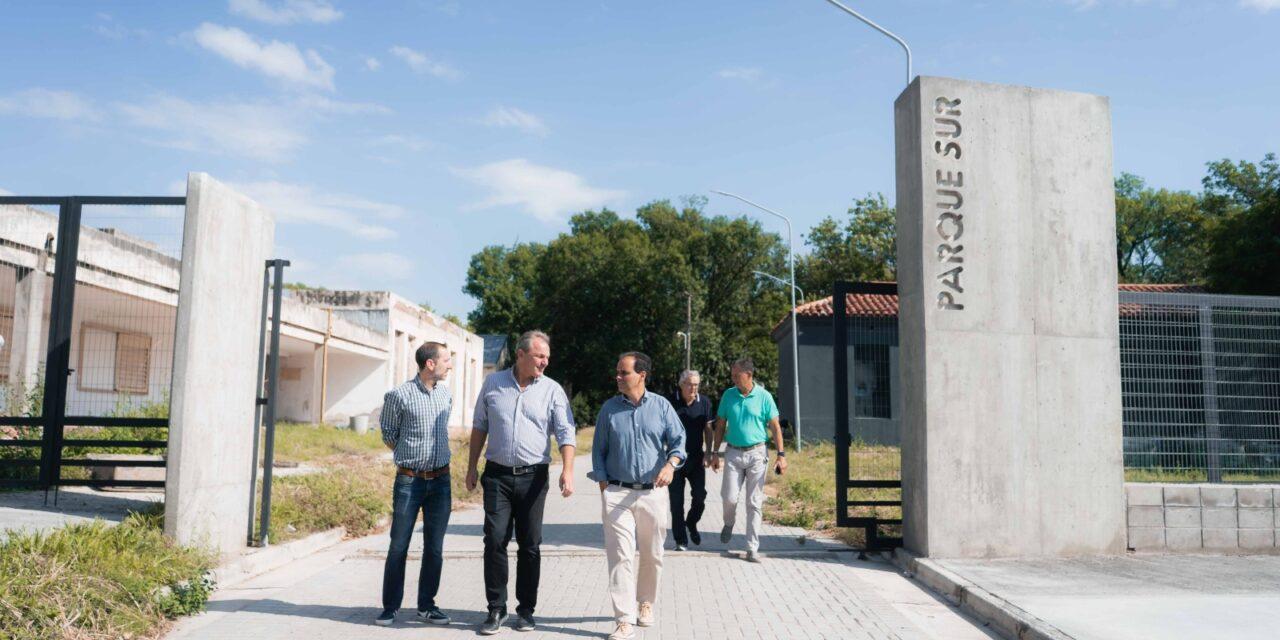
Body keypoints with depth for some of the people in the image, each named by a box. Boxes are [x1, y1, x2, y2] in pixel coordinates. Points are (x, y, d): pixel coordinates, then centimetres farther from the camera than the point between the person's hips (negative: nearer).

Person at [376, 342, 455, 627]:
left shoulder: (446, 393, 7)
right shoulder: (399, 395, -9)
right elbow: (388, 434, 3)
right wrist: (411, 457, 6)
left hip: (441, 480, 4)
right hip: (409, 481, -4)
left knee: (434, 548, 8)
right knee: (399, 546, 3)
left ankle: (427, 605, 20)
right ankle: (390, 606, 16)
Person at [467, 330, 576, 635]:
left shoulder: (552, 390, 0)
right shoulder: (493, 383, 4)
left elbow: (566, 433, -7)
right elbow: (480, 427, 12)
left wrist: (568, 470, -22)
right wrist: (472, 467, 10)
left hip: (533, 477, 0)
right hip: (497, 475, 1)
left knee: (530, 545, 6)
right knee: (495, 541, -3)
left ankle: (526, 609, 19)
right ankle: (496, 609, 9)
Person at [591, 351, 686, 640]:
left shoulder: (661, 406, 3)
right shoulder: (609, 409, 4)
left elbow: (678, 440, 2)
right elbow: (599, 450, 8)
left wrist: (671, 464, -18)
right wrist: (604, 487, -1)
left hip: (653, 492, 1)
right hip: (617, 493, -1)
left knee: (652, 555, 12)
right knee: (620, 556, -8)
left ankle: (646, 603, 34)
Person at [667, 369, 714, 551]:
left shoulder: (704, 402, 1)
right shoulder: (671, 402, -6)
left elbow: (708, 429, 6)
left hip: (696, 458, 2)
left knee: (700, 495, -3)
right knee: (676, 501, 0)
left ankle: (691, 524, 27)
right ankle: (681, 540, 11)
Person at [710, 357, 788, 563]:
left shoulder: (764, 396, -4)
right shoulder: (728, 395, 3)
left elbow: (775, 427, 0)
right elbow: (720, 425, 10)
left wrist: (781, 455, -7)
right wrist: (715, 453, 7)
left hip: (757, 453, -2)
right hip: (734, 453, 2)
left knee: (754, 503, 1)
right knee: (729, 497, -3)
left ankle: (753, 548, 10)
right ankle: (729, 523, 32)